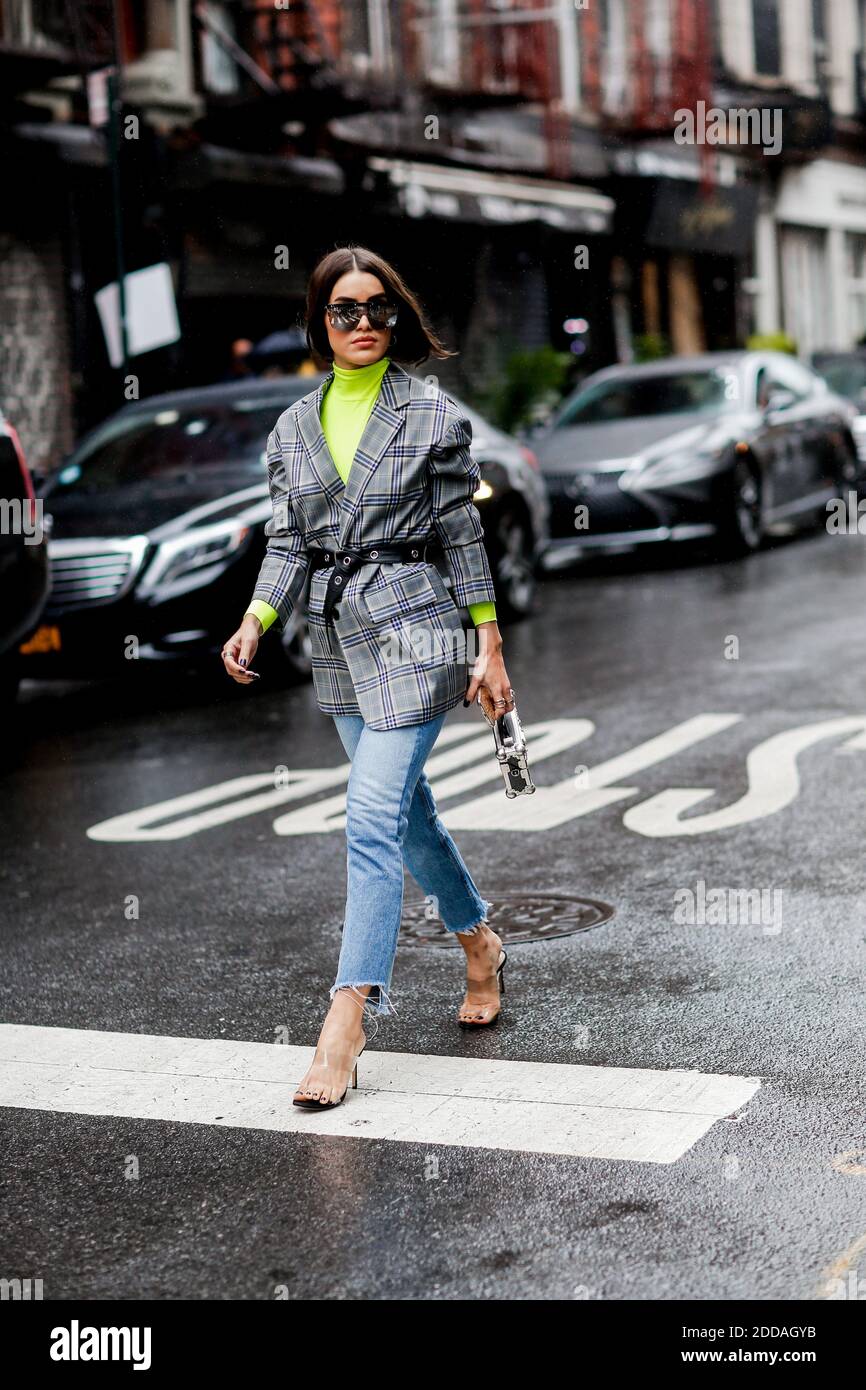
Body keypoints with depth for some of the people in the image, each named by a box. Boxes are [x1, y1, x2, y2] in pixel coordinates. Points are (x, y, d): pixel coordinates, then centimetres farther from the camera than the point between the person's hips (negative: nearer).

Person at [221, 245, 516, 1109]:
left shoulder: (432, 415, -2)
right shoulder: (293, 428, 10)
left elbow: (462, 535, 0)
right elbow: (288, 542, 9)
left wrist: (491, 649, 0)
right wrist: (255, 623, -8)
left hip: (412, 625, -5)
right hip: (336, 636, 5)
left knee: (374, 817, -12)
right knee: (405, 809, 15)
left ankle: (347, 1020, -10)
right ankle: (479, 943, 37)